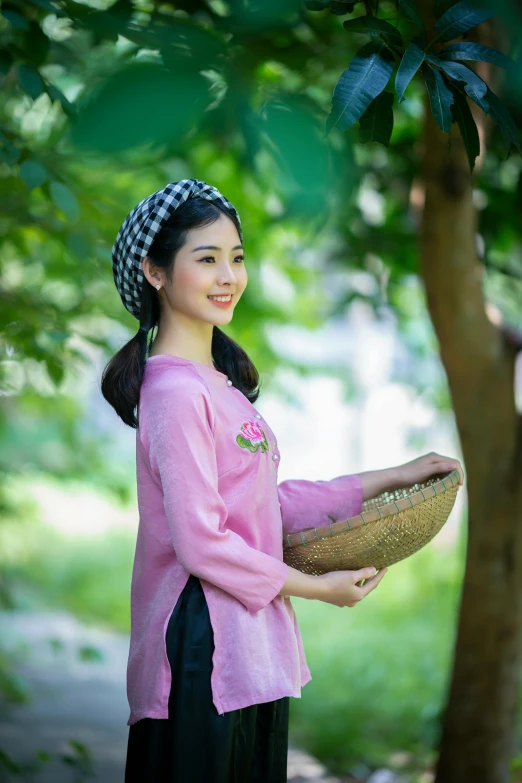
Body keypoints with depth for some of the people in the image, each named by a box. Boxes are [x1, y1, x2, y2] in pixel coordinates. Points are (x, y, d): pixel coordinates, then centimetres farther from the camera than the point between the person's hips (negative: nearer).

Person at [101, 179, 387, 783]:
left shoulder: (217, 381, 12)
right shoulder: (177, 392, -18)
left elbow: (263, 502, 15)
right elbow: (201, 543, -20)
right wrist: (317, 587, -10)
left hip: (247, 652, 9)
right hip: (203, 650, -9)